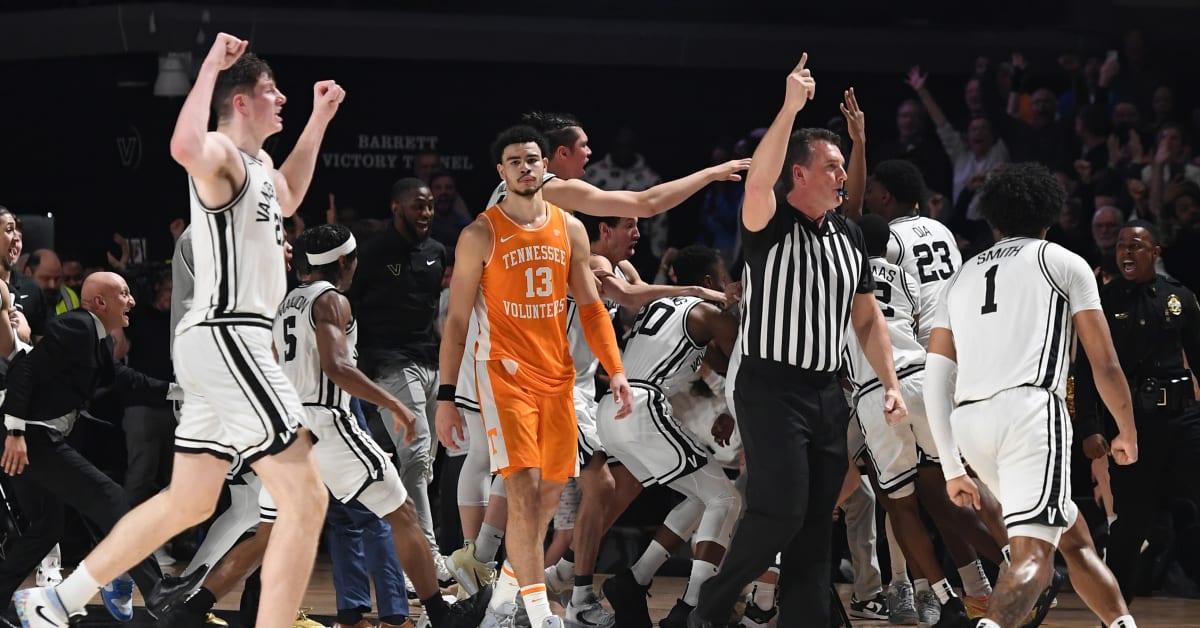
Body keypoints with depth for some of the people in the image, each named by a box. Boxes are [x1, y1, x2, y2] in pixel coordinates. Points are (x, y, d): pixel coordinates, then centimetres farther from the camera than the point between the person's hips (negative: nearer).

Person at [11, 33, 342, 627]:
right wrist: (211, 67, -32)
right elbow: (185, 147, -40)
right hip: (226, 339, -11)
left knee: (187, 503, 17)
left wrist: (318, 121, 35)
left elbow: (286, 199, 41)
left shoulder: (257, 162, 17)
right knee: (304, 498, -13)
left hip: (224, 343, 11)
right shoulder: (220, 152, -13)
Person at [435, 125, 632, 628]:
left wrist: (615, 370, 0)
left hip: (556, 374, 5)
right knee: (524, 486, -17)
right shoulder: (480, 236, -5)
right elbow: (456, 319, -2)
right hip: (504, 372, -5)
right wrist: (445, 397, -6)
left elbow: (590, 306, 12)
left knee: (550, 492, 9)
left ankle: (507, 586, 30)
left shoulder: (570, 229, 8)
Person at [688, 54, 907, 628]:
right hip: (771, 387, -7)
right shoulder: (771, 226, -8)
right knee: (780, 511, -16)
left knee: (816, 524, 5)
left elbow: (867, 316, 19)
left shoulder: (848, 235, 13)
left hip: (826, 391, 7)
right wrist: (790, 108, -36)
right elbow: (758, 181, -31)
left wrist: (890, 383, 9)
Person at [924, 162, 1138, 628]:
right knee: (1033, 554, -16)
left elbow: (936, 379, 16)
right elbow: (1104, 364, 8)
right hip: (1031, 409, -6)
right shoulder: (1065, 263, 13)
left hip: (969, 422, 6)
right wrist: (1128, 432, 24)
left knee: (1075, 538, 22)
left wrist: (952, 469, 18)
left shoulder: (962, 277, 25)